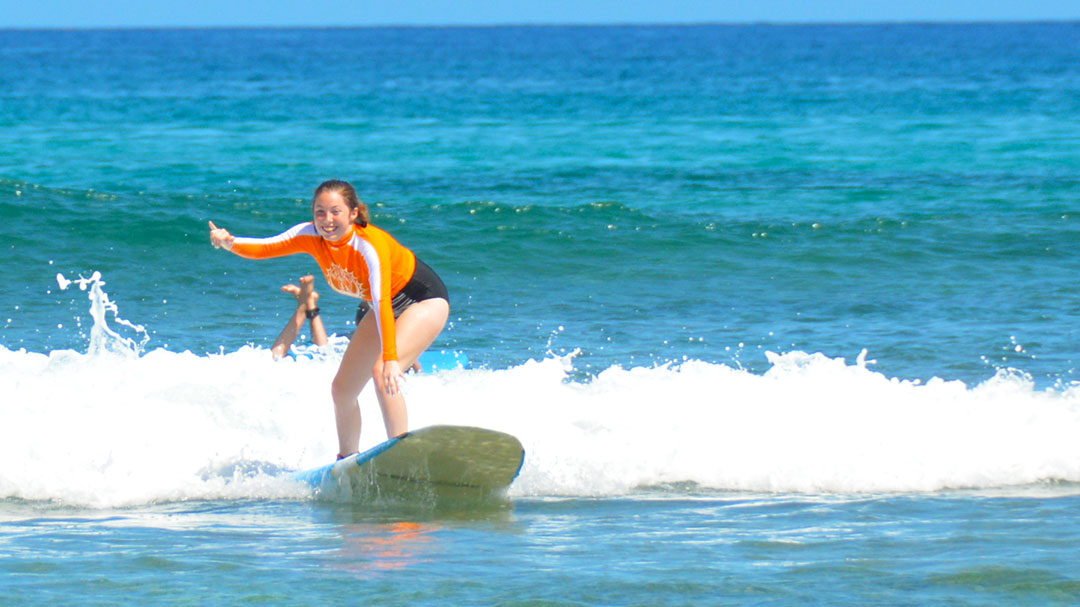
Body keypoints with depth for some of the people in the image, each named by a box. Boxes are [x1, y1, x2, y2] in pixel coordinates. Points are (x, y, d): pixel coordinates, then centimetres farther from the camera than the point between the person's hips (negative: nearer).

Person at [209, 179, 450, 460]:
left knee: (382, 373, -30)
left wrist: (390, 359, -52)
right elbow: (263, 248, -17)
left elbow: (382, 303, -44)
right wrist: (230, 243, -38)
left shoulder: (370, 245, -35)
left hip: (425, 301, -8)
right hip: (389, 307, 8)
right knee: (342, 389, 8)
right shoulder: (312, 235, -15)